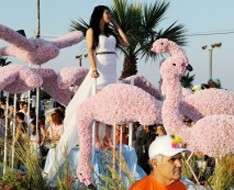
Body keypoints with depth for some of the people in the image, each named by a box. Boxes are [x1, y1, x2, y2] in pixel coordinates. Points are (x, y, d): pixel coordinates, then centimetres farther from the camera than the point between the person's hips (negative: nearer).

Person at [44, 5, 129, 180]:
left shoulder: (111, 33, 20)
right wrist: (93, 68, -23)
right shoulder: (92, 31, 4)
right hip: (100, 72, -6)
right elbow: (90, 50, -7)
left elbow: (126, 43, 14)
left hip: (112, 73, 6)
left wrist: (116, 25, 16)